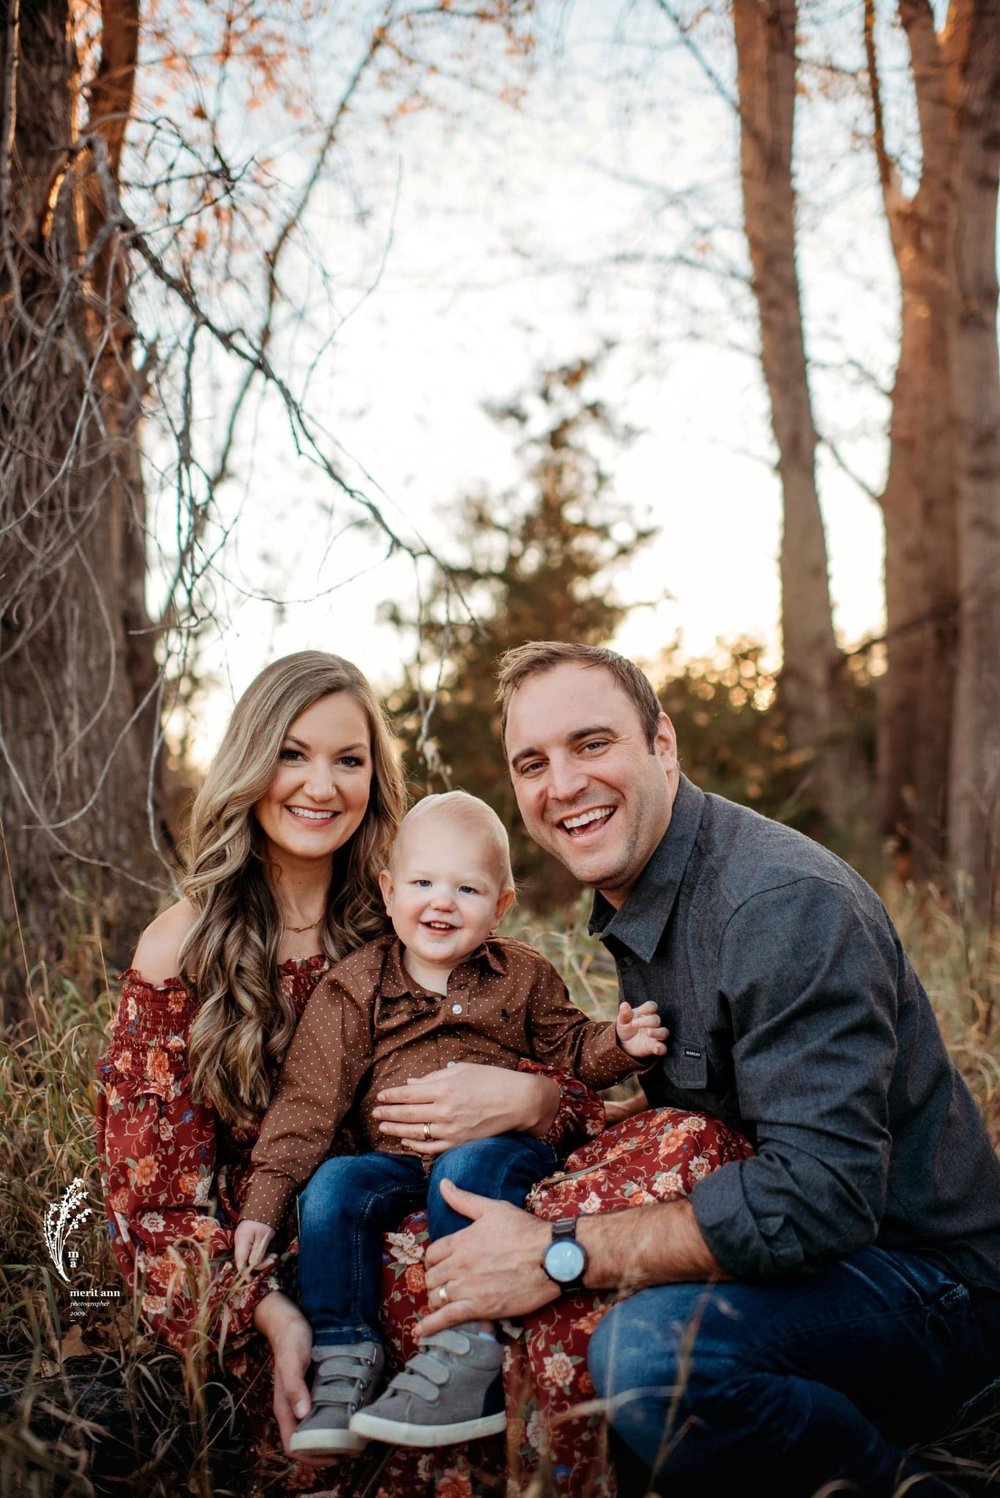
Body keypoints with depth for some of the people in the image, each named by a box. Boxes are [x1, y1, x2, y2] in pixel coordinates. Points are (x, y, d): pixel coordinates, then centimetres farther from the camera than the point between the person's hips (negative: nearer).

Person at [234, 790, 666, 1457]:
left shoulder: (523, 976, 9)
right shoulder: (354, 989, 5)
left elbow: (571, 1047, 16)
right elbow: (308, 1098, 2)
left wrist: (621, 1042, -8)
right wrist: (265, 1198, -5)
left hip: (503, 1147, -2)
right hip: (397, 1161, 2)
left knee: (466, 1168, -33)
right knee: (330, 1186, -24)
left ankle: (468, 1356, -30)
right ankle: (344, 1361, -15)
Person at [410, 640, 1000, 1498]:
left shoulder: (783, 904, -22)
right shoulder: (629, 902, 8)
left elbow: (819, 1192, -30)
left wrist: (561, 1256, -26)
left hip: (920, 1282, -9)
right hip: (771, 1255, 9)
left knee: (649, 1349, -35)